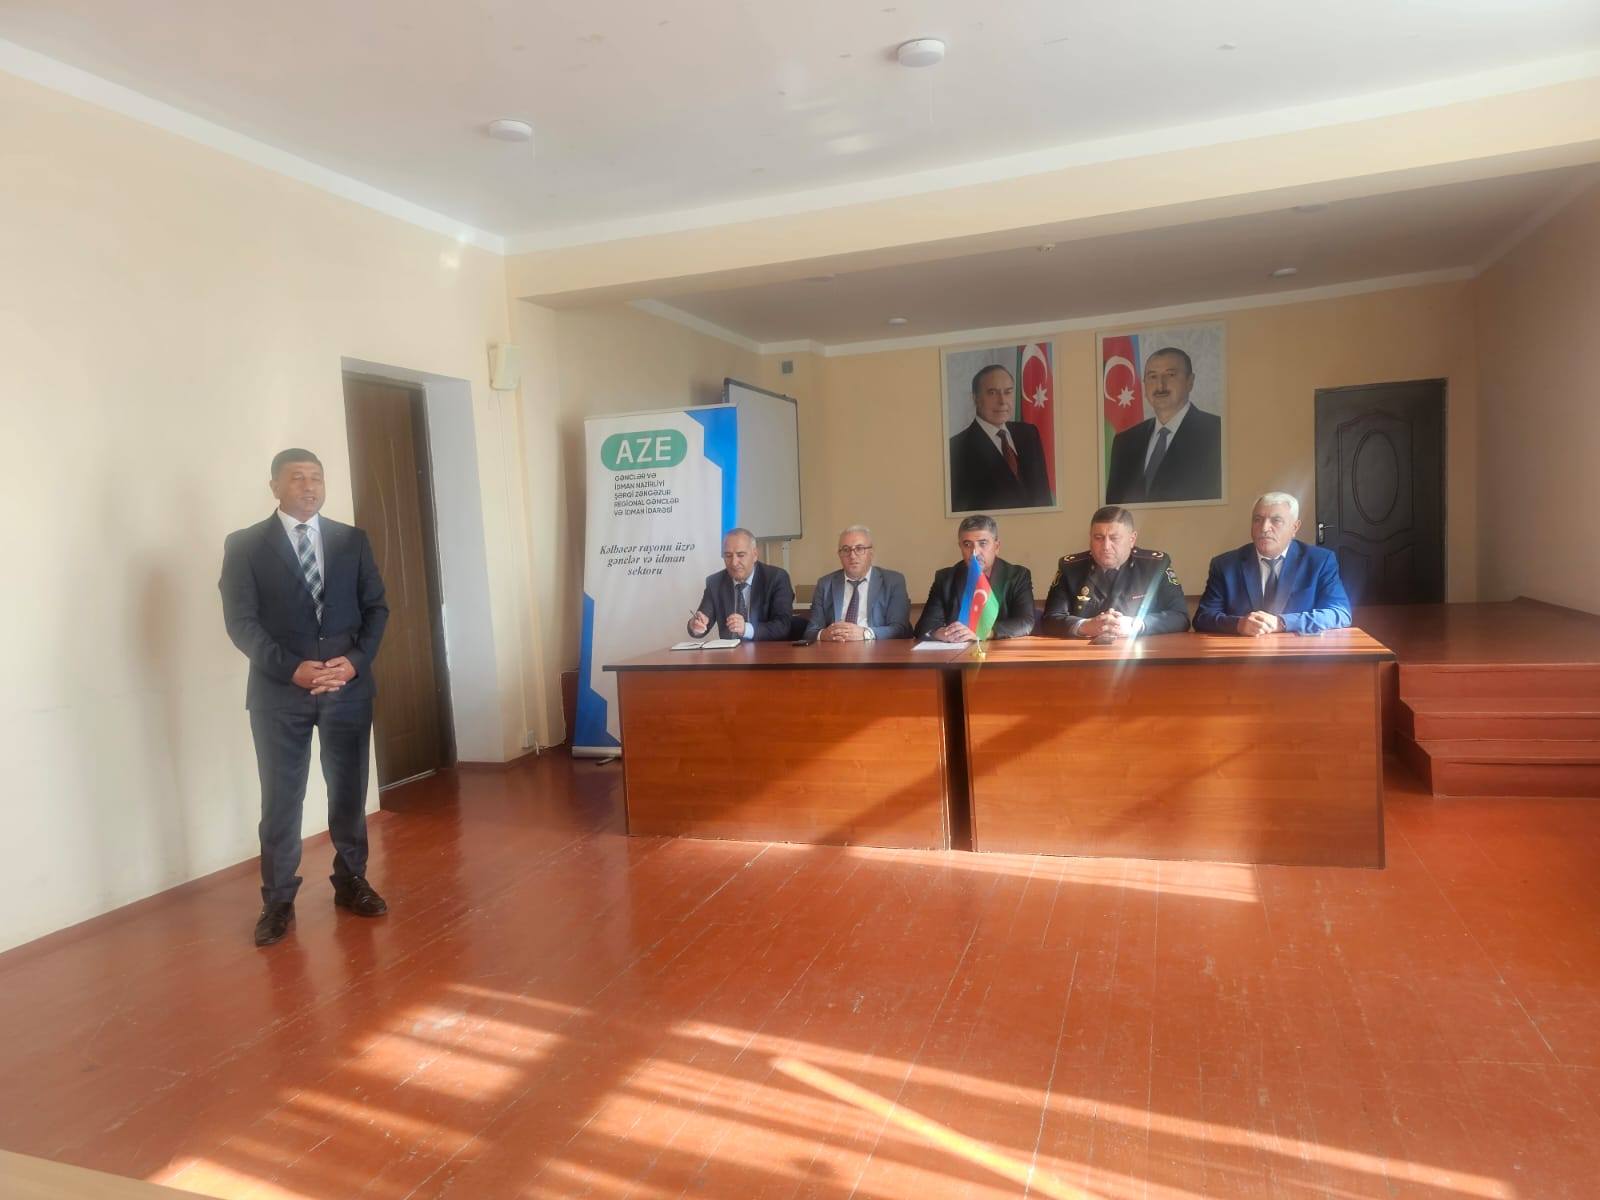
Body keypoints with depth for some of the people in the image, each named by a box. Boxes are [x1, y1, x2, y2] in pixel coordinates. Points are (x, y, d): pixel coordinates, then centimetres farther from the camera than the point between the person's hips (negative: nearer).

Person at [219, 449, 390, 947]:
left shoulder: (352, 540, 8)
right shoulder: (245, 545, 1)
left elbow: (376, 608, 5)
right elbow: (240, 621, -6)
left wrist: (355, 660, -10)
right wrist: (292, 668, -17)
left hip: (349, 686, 2)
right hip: (279, 692, -2)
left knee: (349, 792, 11)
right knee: (281, 800, 4)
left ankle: (351, 882, 26)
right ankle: (278, 900, 15)